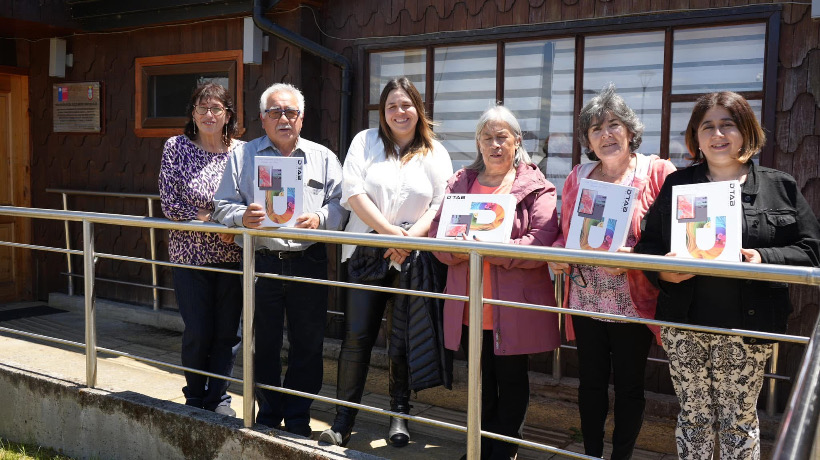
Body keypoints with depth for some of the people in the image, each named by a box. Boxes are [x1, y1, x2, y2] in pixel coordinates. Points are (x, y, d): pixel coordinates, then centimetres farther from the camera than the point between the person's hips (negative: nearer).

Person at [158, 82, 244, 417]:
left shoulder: (241, 151, 2)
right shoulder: (176, 147, -1)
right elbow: (169, 203, -6)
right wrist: (212, 221, -14)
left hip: (231, 255, 2)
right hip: (190, 254, -1)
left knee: (228, 332, 7)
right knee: (198, 332, 3)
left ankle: (218, 396, 25)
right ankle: (195, 396, 25)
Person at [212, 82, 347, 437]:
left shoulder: (323, 157, 10)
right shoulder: (242, 156, 9)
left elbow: (340, 205, 4)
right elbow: (222, 207, 5)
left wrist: (319, 219, -15)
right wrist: (242, 217, -16)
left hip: (309, 263, 0)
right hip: (260, 262, 0)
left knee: (308, 345, 5)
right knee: (264, 344, 8)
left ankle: (298, 417, 21)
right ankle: (268, 415, 24)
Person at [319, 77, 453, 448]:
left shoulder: (435, 153, 8)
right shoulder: (365, 141, 6)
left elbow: (440, 204, -1)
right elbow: (354, 192, -5)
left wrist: (410, 237, -16)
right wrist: (390, 231, -14)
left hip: (412, 258, 1)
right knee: (357, 335, -2)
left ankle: (399, 415, 20)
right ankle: (343, 420, 6)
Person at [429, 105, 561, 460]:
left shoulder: (536, 187, -3)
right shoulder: (460, 183, 11)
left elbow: (542, 241, -15)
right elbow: (437, 231, 5)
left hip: (514, 307, -4)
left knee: (511, 380, 8)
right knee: (480, 380, 15)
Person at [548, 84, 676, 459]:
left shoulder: (658, 172, -6)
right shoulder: (578, 177, 8)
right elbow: (565, 234, 16)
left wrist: (633, 258, -23)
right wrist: (557, 254, -5)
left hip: (633, 303, -3)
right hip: (585, 300, 4)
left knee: (629, 386, 9)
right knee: (591, 382, 13)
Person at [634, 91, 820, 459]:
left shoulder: (780, 187, 3)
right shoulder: (676, 184, 7)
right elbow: (649, 245, 7)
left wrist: (765, 259, -17)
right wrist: (662, 270, -14)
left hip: (747, 328, -1)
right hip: (684, 325, 1)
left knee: (740, 420, 11)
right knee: (693, 415, 13)